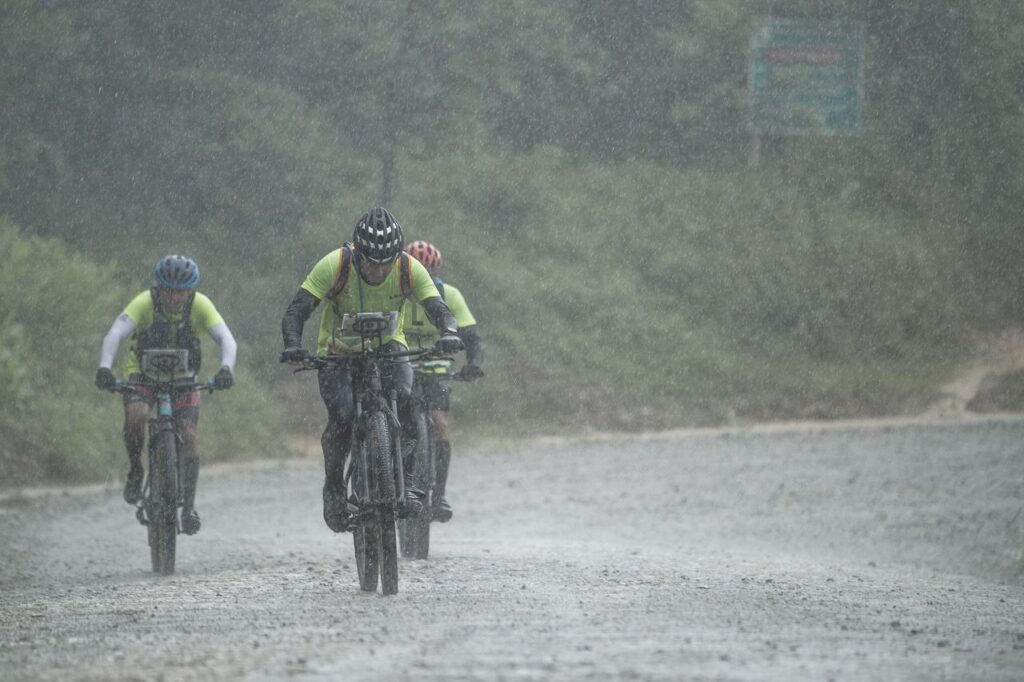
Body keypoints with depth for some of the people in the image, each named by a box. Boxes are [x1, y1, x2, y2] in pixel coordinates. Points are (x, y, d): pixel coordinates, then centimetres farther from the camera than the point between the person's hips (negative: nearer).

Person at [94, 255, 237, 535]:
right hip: (143, 373, -1)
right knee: (135, 415, -30)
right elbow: (115, 334, -38)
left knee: (188, 435, -16)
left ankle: (189, 505, -7)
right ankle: (135, 471, -5)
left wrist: (226, 368, -53)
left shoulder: (200, 306, -22)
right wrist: (105, 367, -55)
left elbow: (227, 339, -33)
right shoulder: (144, 303, -26)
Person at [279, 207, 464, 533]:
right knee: (342, 416, -25)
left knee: (405, 396, -29)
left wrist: (449, 334, -46)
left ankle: (406, 478, -15)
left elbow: (440, 311, -23)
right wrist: (293, 346, -45)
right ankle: (334, 488, -1)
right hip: (338, 350, -1)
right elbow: (295, 312, -26)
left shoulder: (410, 269, -20)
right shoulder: (334, 266, -26)